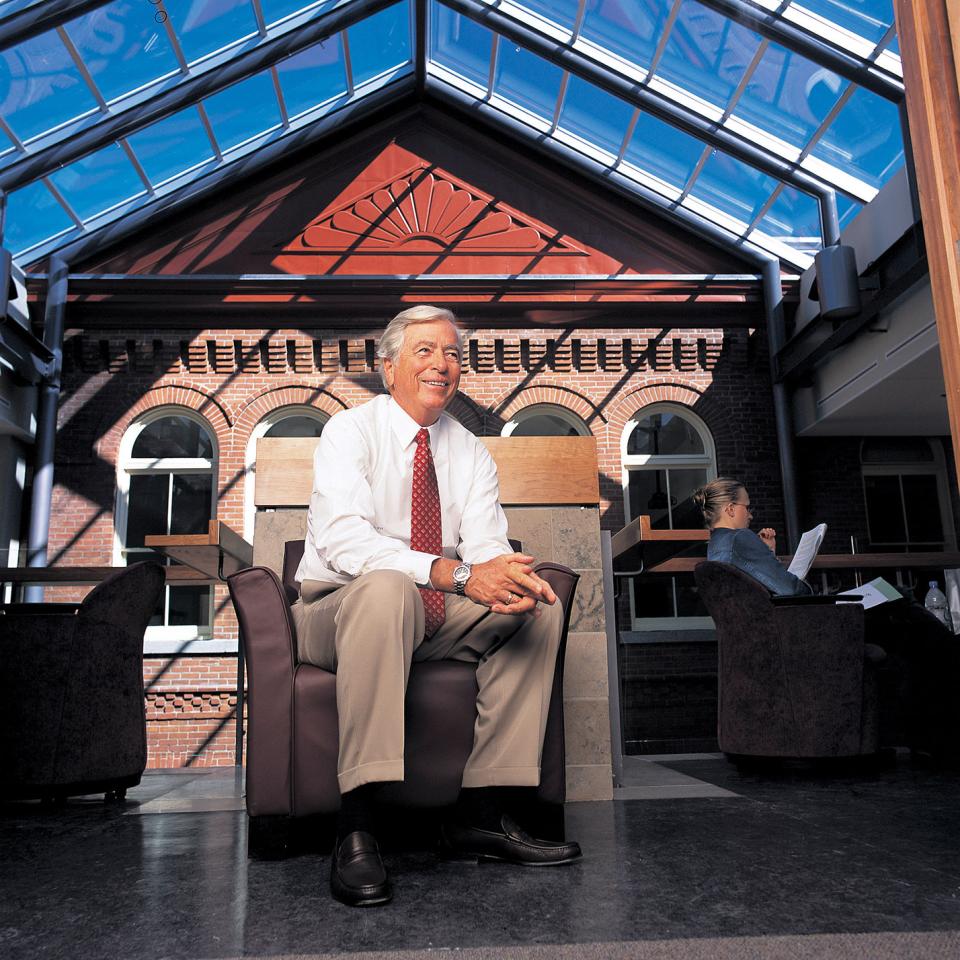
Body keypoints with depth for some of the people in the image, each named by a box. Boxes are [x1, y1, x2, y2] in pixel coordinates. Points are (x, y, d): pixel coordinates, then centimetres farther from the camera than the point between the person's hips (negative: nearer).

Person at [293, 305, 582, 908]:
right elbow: (343, 539, -25)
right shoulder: (350, 431, -8)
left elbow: (486, 545, -5)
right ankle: (357, 828, -35)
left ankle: (481, 814, -15)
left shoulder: (472, 454, 8)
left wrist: (507, 576, -32)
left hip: (436, 619, 6)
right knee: (386, 588, -37)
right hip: (338, 610, -5)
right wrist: (458, 575, -37)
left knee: (541, 605, -14)